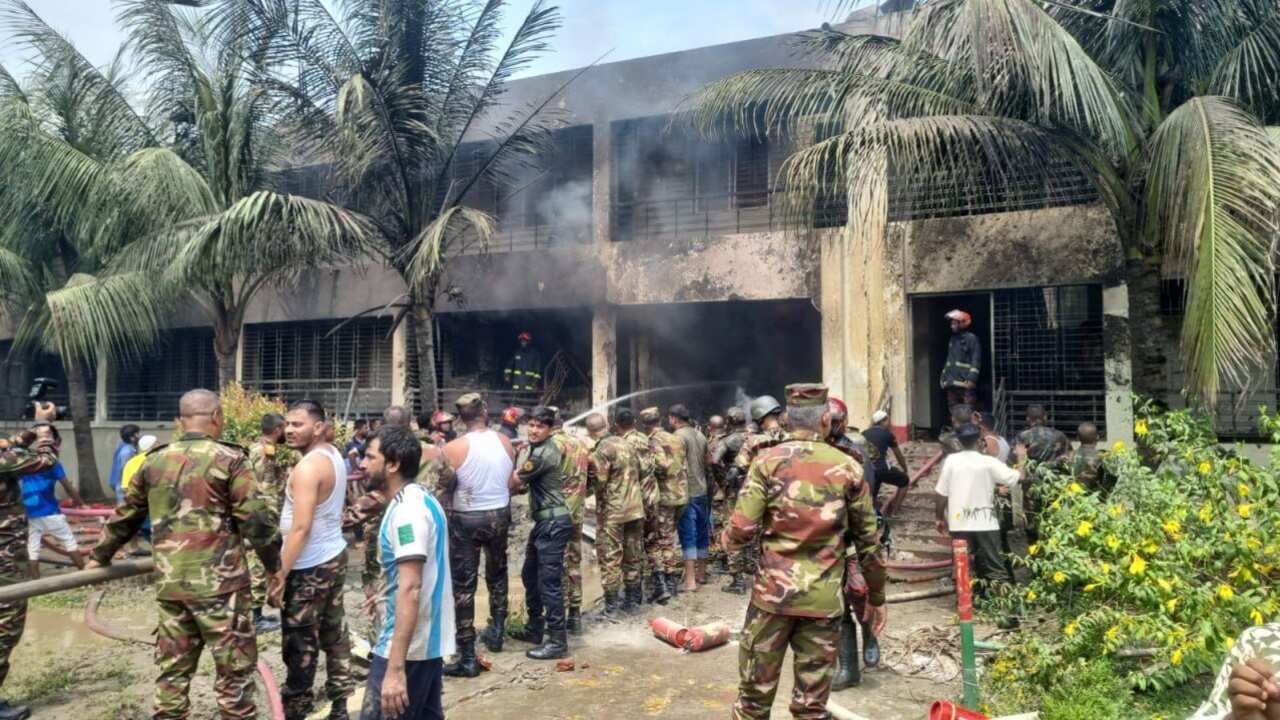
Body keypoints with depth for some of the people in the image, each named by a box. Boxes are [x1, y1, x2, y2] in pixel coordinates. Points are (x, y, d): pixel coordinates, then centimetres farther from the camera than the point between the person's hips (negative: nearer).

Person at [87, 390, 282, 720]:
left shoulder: (154, 461, 8)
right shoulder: (229, 459, -9)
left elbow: (125, 516, 19)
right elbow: (255, 519, -11)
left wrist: (100, 556, 35)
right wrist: (274, 565, 0)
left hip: (170, 584, 5)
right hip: (219, 582, -5)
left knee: (172, 671, 15)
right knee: (234, 671, 5)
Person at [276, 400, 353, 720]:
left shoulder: (307, 467, -22)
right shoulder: (333, 454, 6)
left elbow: (301, 527, -25)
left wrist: (281, 573, -21)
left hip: (309, 567, -9)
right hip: (335, 555, 9)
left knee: (299, 646, 3)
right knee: (334, 633, 16)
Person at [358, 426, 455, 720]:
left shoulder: (407, 509, -20)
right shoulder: (421, 499, 11)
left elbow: (410, 588, -27)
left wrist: (395, 667, -29)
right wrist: (384, 595, 31)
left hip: (406, 648, -10)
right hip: (428, 642, 10)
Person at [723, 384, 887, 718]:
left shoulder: (768, 461, -4)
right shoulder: (848, 468, 2)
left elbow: (741, 530, -11)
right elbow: (868, 541, 7)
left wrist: (727, 539, 12)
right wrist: (877, 597, 18)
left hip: (774, 590, -1)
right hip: (824, 598, 1)